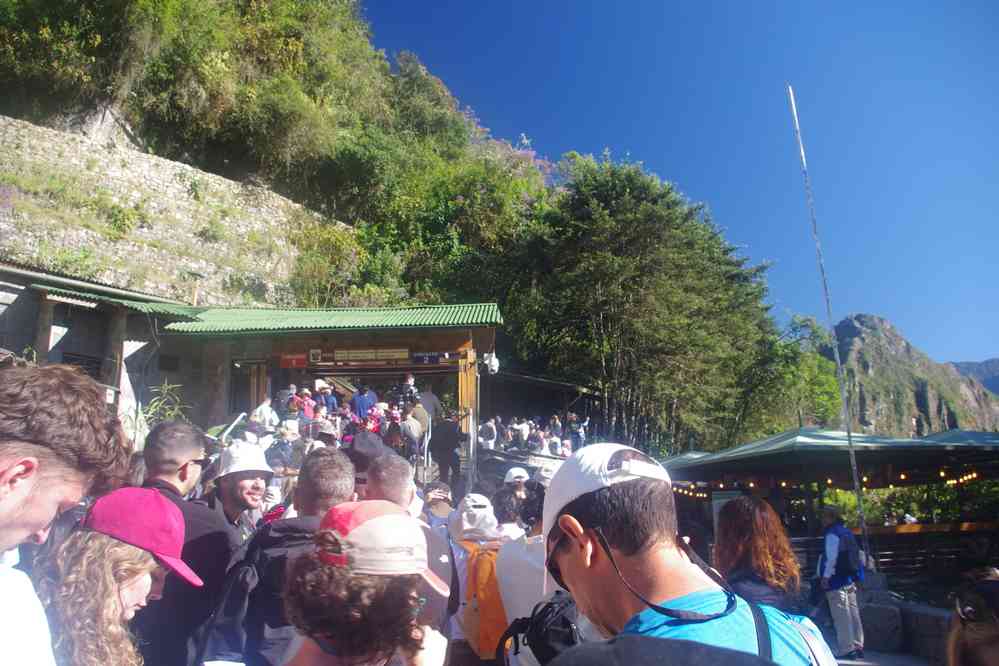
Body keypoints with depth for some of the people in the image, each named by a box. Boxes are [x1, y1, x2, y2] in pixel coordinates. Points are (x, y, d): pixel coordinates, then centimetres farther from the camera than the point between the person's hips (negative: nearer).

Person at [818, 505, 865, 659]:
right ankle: (857, 647, 21)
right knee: (853, 614, 14)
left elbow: (831, 557, -21)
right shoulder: (846, 531, 13)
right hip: (849, 579, 10)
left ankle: (847, 650, -2)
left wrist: (826, 576, -17)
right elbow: (855, 555, 19)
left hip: (837, 580, -10)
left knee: (841, 616, -5)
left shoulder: (832, 534, -16)